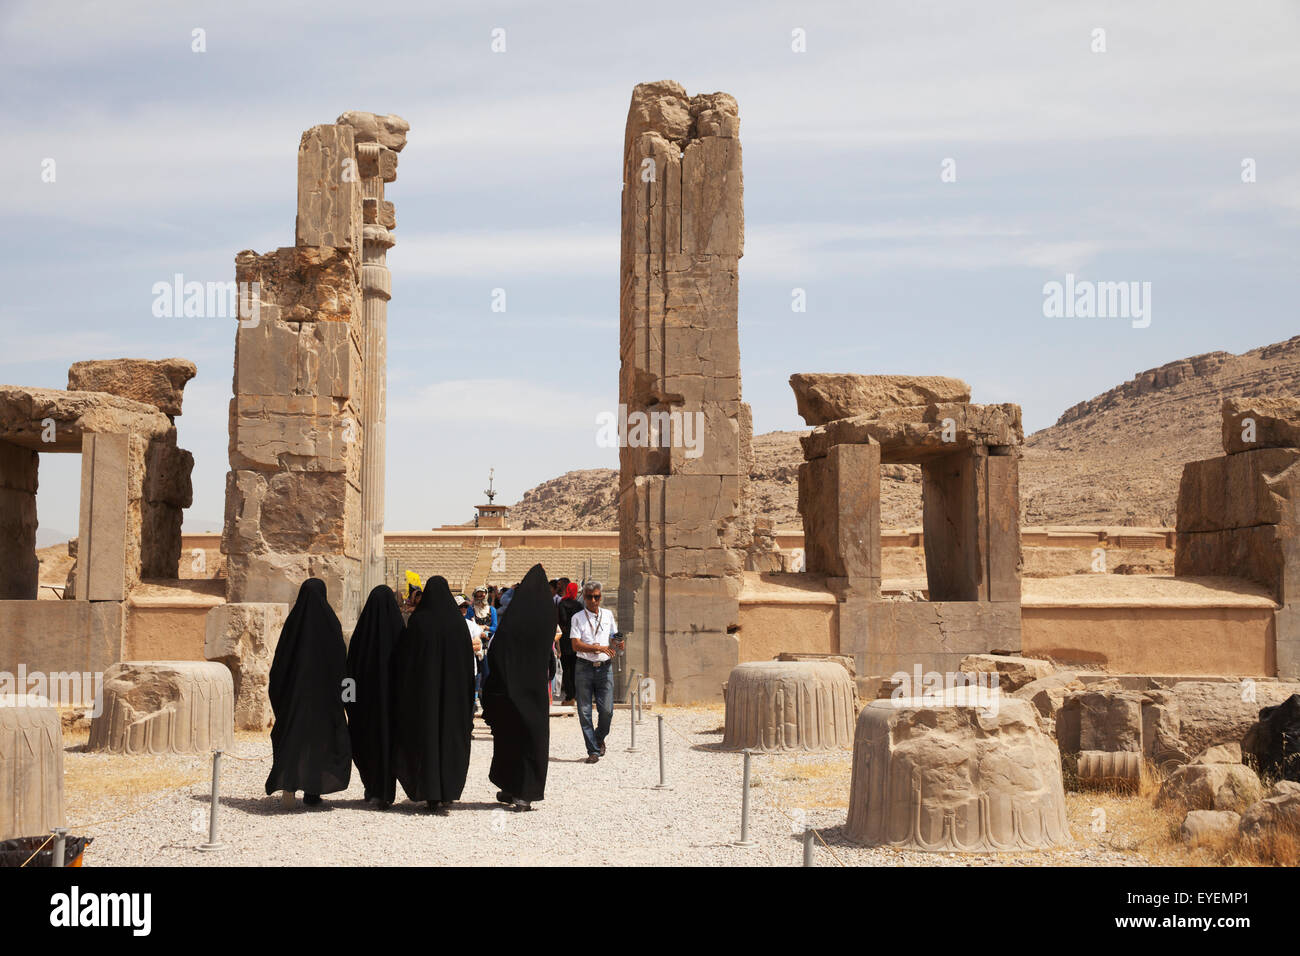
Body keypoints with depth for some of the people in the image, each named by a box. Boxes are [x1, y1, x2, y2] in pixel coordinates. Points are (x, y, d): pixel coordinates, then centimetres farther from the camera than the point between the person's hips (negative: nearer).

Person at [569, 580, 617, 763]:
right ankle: (593, 750, 7)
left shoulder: (608, 615, 13)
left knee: (606, 710, -5)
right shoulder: (577, 618, 2)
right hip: (584, 667, -2)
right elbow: (576, 645, -7)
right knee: (584, 711, -2)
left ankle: (599, 739, 24)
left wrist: (616, 644, -2)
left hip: (604, 667, 2)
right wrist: (598, 648, -18)